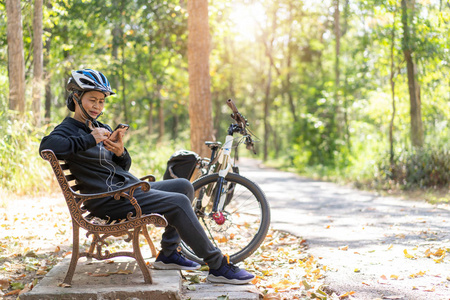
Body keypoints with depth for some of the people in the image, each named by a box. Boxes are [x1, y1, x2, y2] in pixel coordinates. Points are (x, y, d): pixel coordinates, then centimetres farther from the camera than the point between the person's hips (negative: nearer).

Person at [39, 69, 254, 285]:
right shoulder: (69, 129, -5)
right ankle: (218, 267, -13)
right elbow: (47, 146, -30)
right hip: (108, 199, -10)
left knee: (184, 186, 7)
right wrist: (90, 140, -24)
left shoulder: (102, 128, 21)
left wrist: (120, 152, -8)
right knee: (178, 203, -19)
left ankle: (168, 254, 7)